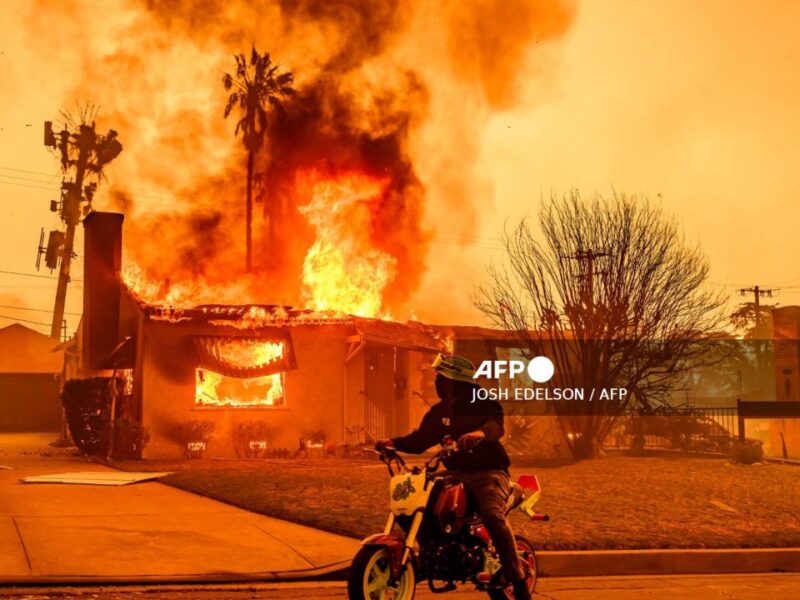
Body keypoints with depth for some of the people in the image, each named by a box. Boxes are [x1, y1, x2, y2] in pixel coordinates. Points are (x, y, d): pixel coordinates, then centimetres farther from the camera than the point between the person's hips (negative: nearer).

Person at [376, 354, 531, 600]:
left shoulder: (483, 404, -6)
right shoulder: (439, 411, 13)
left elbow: (496, 425, -27)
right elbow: (421, 439, 14)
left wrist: (480, 433, -50)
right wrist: (394, 443, -3)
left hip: (487, 472, -7)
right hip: (456, 473, 7)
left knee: (493, 516, -33)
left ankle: (518, 580, -29)